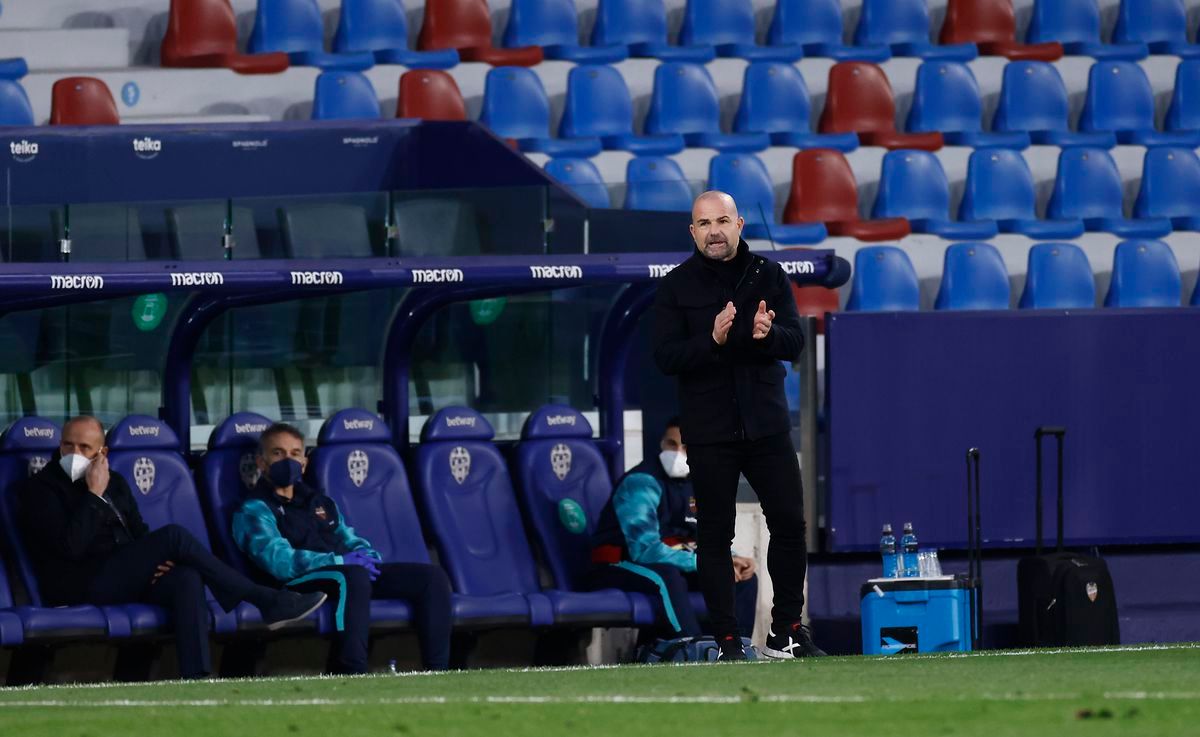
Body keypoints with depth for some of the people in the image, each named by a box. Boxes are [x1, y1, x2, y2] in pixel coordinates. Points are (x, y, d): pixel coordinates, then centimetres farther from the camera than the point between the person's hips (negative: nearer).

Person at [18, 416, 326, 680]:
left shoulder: (115, 482, 21)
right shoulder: (41, 490, 0)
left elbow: (139, 535, 25)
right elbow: (71, 546, -16)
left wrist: (162, 559, 2)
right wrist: (94, 495, -12)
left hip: (126, 578, 7)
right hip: (84, 587, -7)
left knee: (187, 579, -29)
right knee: (174, 535, -24)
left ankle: (196, 679, -47)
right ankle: (268, 602, -21)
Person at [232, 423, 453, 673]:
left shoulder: (320, 502, 31)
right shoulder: (254, 510, 4)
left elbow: (350, 541, 27)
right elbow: (277, 560, -12)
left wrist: (366, 556, 1)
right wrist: (339, 561, -20)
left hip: (349, 573, 8)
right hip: (299, 583, -8)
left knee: (431, 576, -7)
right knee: (353, 575, -41)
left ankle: (437, 670, -15)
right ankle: (351, 673, -49)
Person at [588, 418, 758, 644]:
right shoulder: (640, 483, -20)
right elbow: (644, 549, -29)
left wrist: (733, 560, -13)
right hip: (620, 565, -8)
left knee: (744, 576, -4)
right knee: (668, 577, -39)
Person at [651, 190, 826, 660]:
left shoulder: (769, 277, 5)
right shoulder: (676, 287, 0)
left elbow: (795, 342, -2)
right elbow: (666, 357, -8)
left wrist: (768, 334, -25)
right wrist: (712, 341, -25)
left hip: (766, 424, 2)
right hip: (709, 434, -2)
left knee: (789, 524, 2)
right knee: (714, 536, 0)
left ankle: (785, 632, 13)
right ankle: (727, 641, 5)